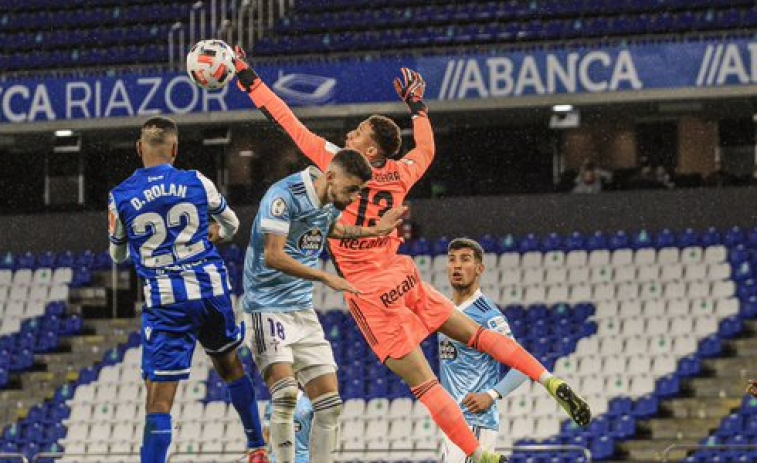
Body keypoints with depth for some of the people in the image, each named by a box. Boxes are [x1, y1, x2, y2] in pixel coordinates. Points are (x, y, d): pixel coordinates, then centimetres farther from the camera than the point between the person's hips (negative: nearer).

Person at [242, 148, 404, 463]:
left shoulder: (332, 202, 7)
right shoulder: (284, 196, -18)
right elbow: (273, 256, -26)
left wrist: (373, 230, 22)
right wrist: (326, 278, -27)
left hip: (303, 308, 8)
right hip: (267, 306, -8)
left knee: (330, 404, 2)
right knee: (285, 393, -26)